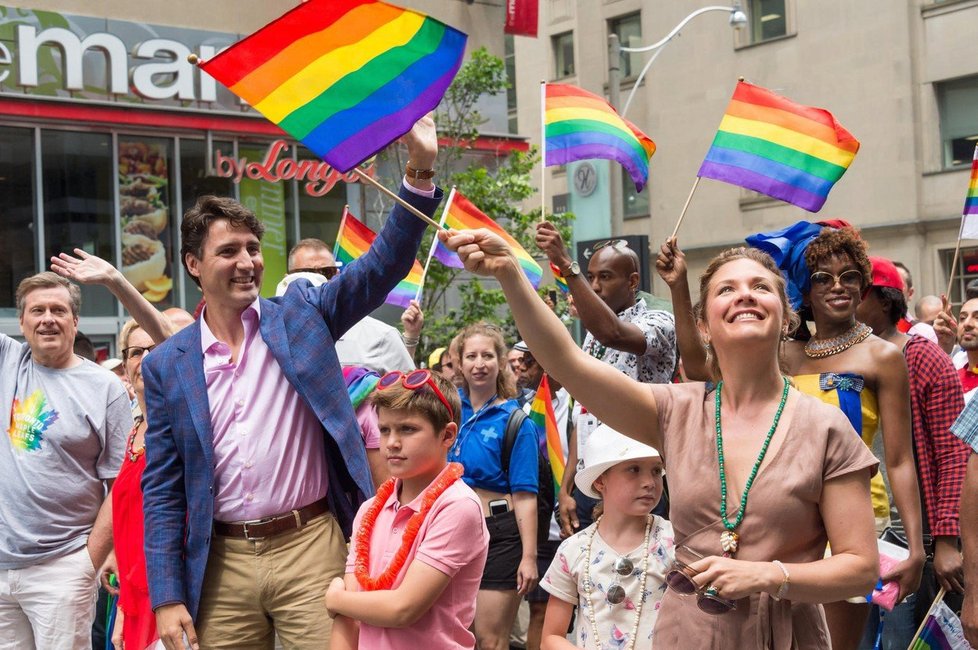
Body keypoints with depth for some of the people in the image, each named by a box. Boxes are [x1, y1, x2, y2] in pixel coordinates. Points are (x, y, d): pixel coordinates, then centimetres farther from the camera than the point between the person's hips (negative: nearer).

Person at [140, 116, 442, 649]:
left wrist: (419, 170, -18)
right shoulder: (167, 365, 4)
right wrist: (167, 597, -2)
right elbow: (162, 489, 5)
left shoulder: (301, 314, 4)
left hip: (311, 547, -1)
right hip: (223, 562, 1)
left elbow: (382, 265, -5)